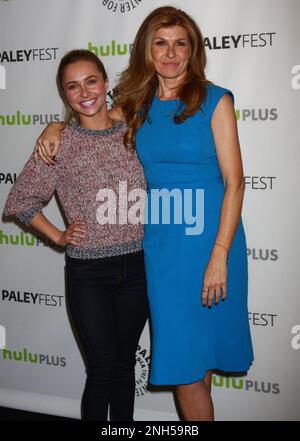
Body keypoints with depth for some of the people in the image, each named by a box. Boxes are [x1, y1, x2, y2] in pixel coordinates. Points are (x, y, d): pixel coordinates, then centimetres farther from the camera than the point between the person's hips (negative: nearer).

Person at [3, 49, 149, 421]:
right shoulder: (60, 143, -6)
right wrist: (59, 237, -2)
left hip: (136, 265, 3)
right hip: (88, 272, -3)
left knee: (125, 364, 15)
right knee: (102, 370, 2)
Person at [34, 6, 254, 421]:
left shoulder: (215, 100, -4)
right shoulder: (137, 105, 8)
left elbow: (234, 181, -8)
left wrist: (220, 255, -15)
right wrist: (57, 127, 1)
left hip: (210, 239, -3)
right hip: (159, 243, 3)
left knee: (201, 345, 6)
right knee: (182, 358, 8)